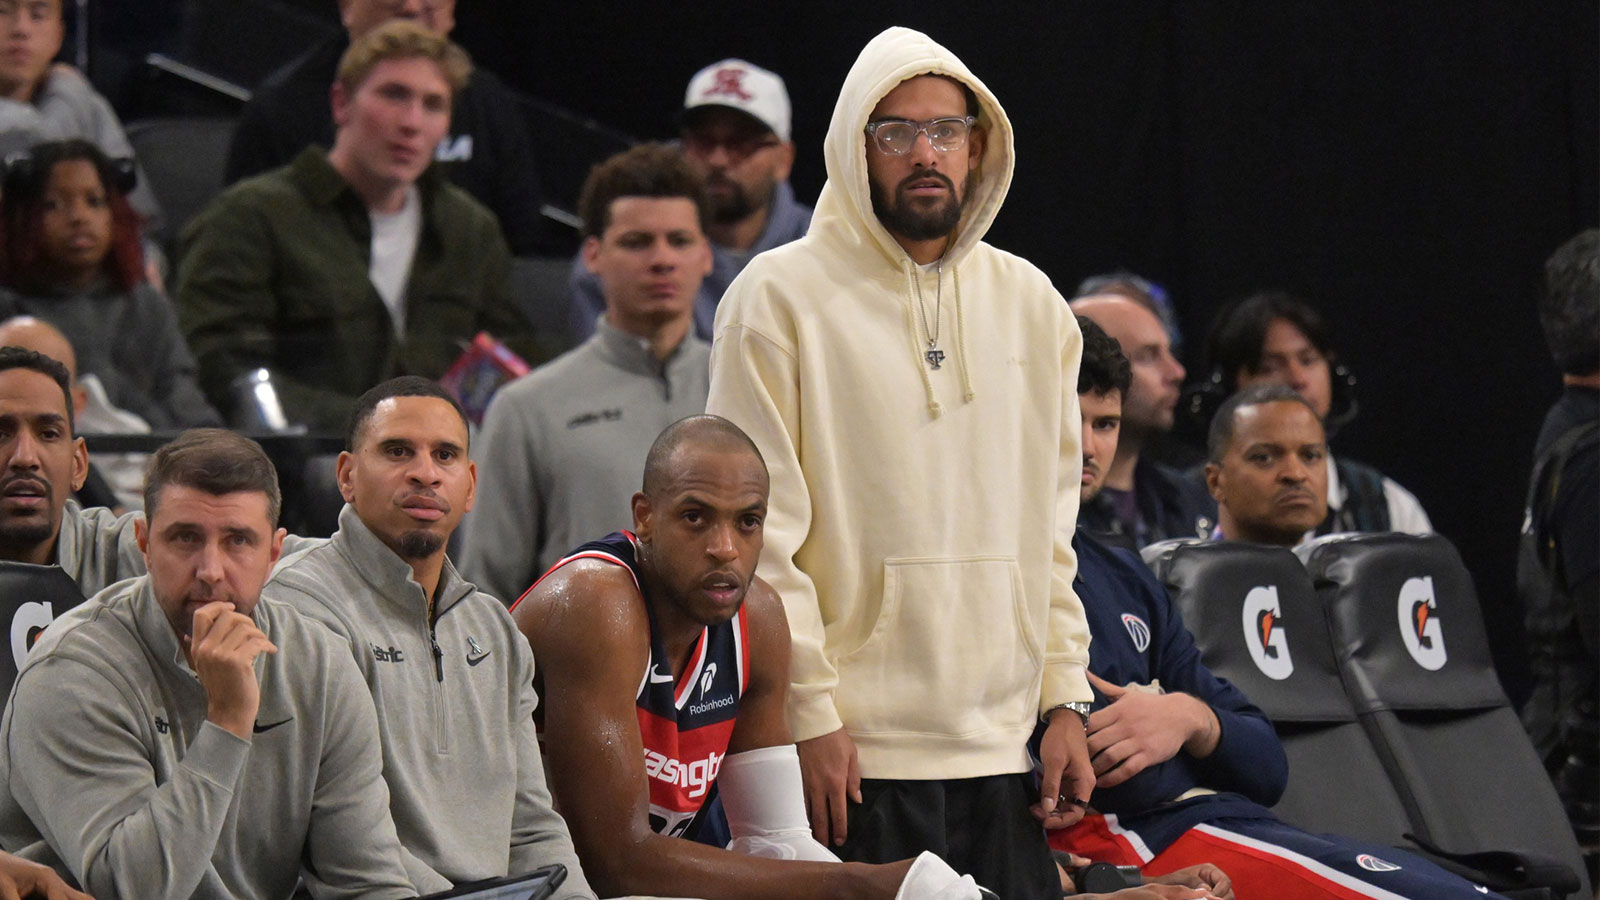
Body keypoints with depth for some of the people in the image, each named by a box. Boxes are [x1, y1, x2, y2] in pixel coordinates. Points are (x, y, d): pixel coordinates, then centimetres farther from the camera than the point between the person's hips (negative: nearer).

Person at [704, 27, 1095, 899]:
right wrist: (809, 712, -12)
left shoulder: (1031, 303, 14)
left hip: (1002, 747, 5)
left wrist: (1064, 698, 8)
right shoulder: (782, 297, -2)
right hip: (855, 750, -5)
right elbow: (757, 532, -6)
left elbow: (1052, 525, 16)